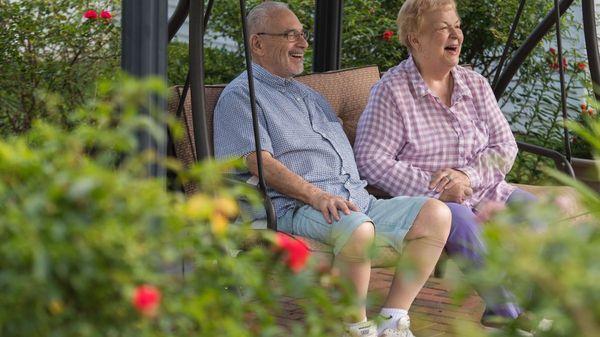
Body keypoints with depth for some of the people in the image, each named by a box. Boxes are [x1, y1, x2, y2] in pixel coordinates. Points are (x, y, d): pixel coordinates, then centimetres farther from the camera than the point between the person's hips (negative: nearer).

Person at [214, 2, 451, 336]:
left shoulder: (309, 95, 32)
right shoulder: (241, 95, 5)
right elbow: (258, 161, -11)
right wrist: (315, 195, -23)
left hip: (356, 200, 8)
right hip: (295, 207, -8)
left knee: (436, 214, -11)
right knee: (357, 229, -39)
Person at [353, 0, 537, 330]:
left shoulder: (475, 84, 14)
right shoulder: (391, 90, -3)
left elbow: (505, 146, 9)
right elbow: (370, 161, -12)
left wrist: (467, 175, -11)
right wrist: (431, 187, -19)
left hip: (483, 191, 6)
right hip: (425, 200, -5)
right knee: (461, 219, -36)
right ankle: (509, 314, -30)